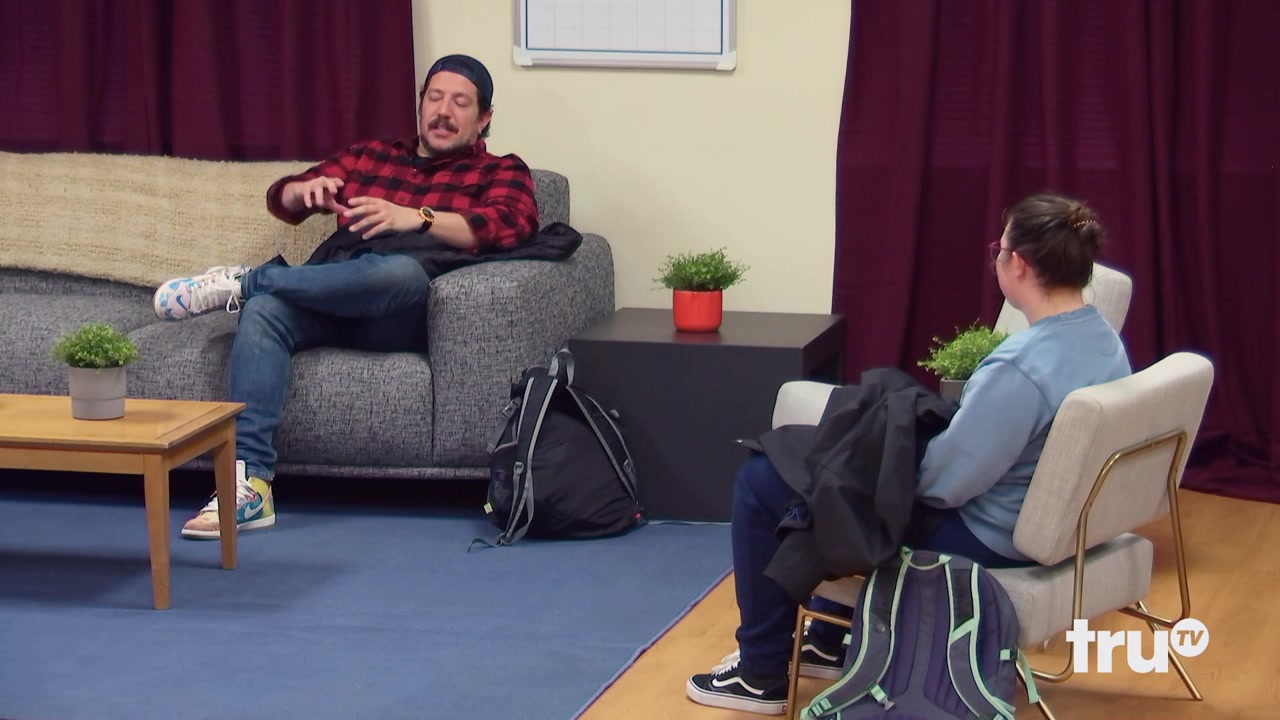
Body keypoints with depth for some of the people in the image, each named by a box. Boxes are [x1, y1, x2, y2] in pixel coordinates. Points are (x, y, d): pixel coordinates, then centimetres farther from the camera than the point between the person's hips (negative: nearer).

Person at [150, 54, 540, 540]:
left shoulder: (500, 172, 17)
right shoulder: (369, 157, 29)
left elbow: (510, 226, -6)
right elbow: (280, 199, 27)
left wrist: (414, 217, -21)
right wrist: (306, 190, 0)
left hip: (401, 317, -3)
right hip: (329, 308, 3)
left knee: (403, 270, -39)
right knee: (263, 309, -31)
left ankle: (242, 281, -21)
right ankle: (249, 480, -40)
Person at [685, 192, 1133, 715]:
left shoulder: (1022, 366, -32)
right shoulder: (1105, 341, -2)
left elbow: (943, 481, -26)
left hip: (977, 539, -9)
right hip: (1037, 523, 9)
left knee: (761, 481, 3)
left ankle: (762, 673, 15)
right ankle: (833, 640, 40)